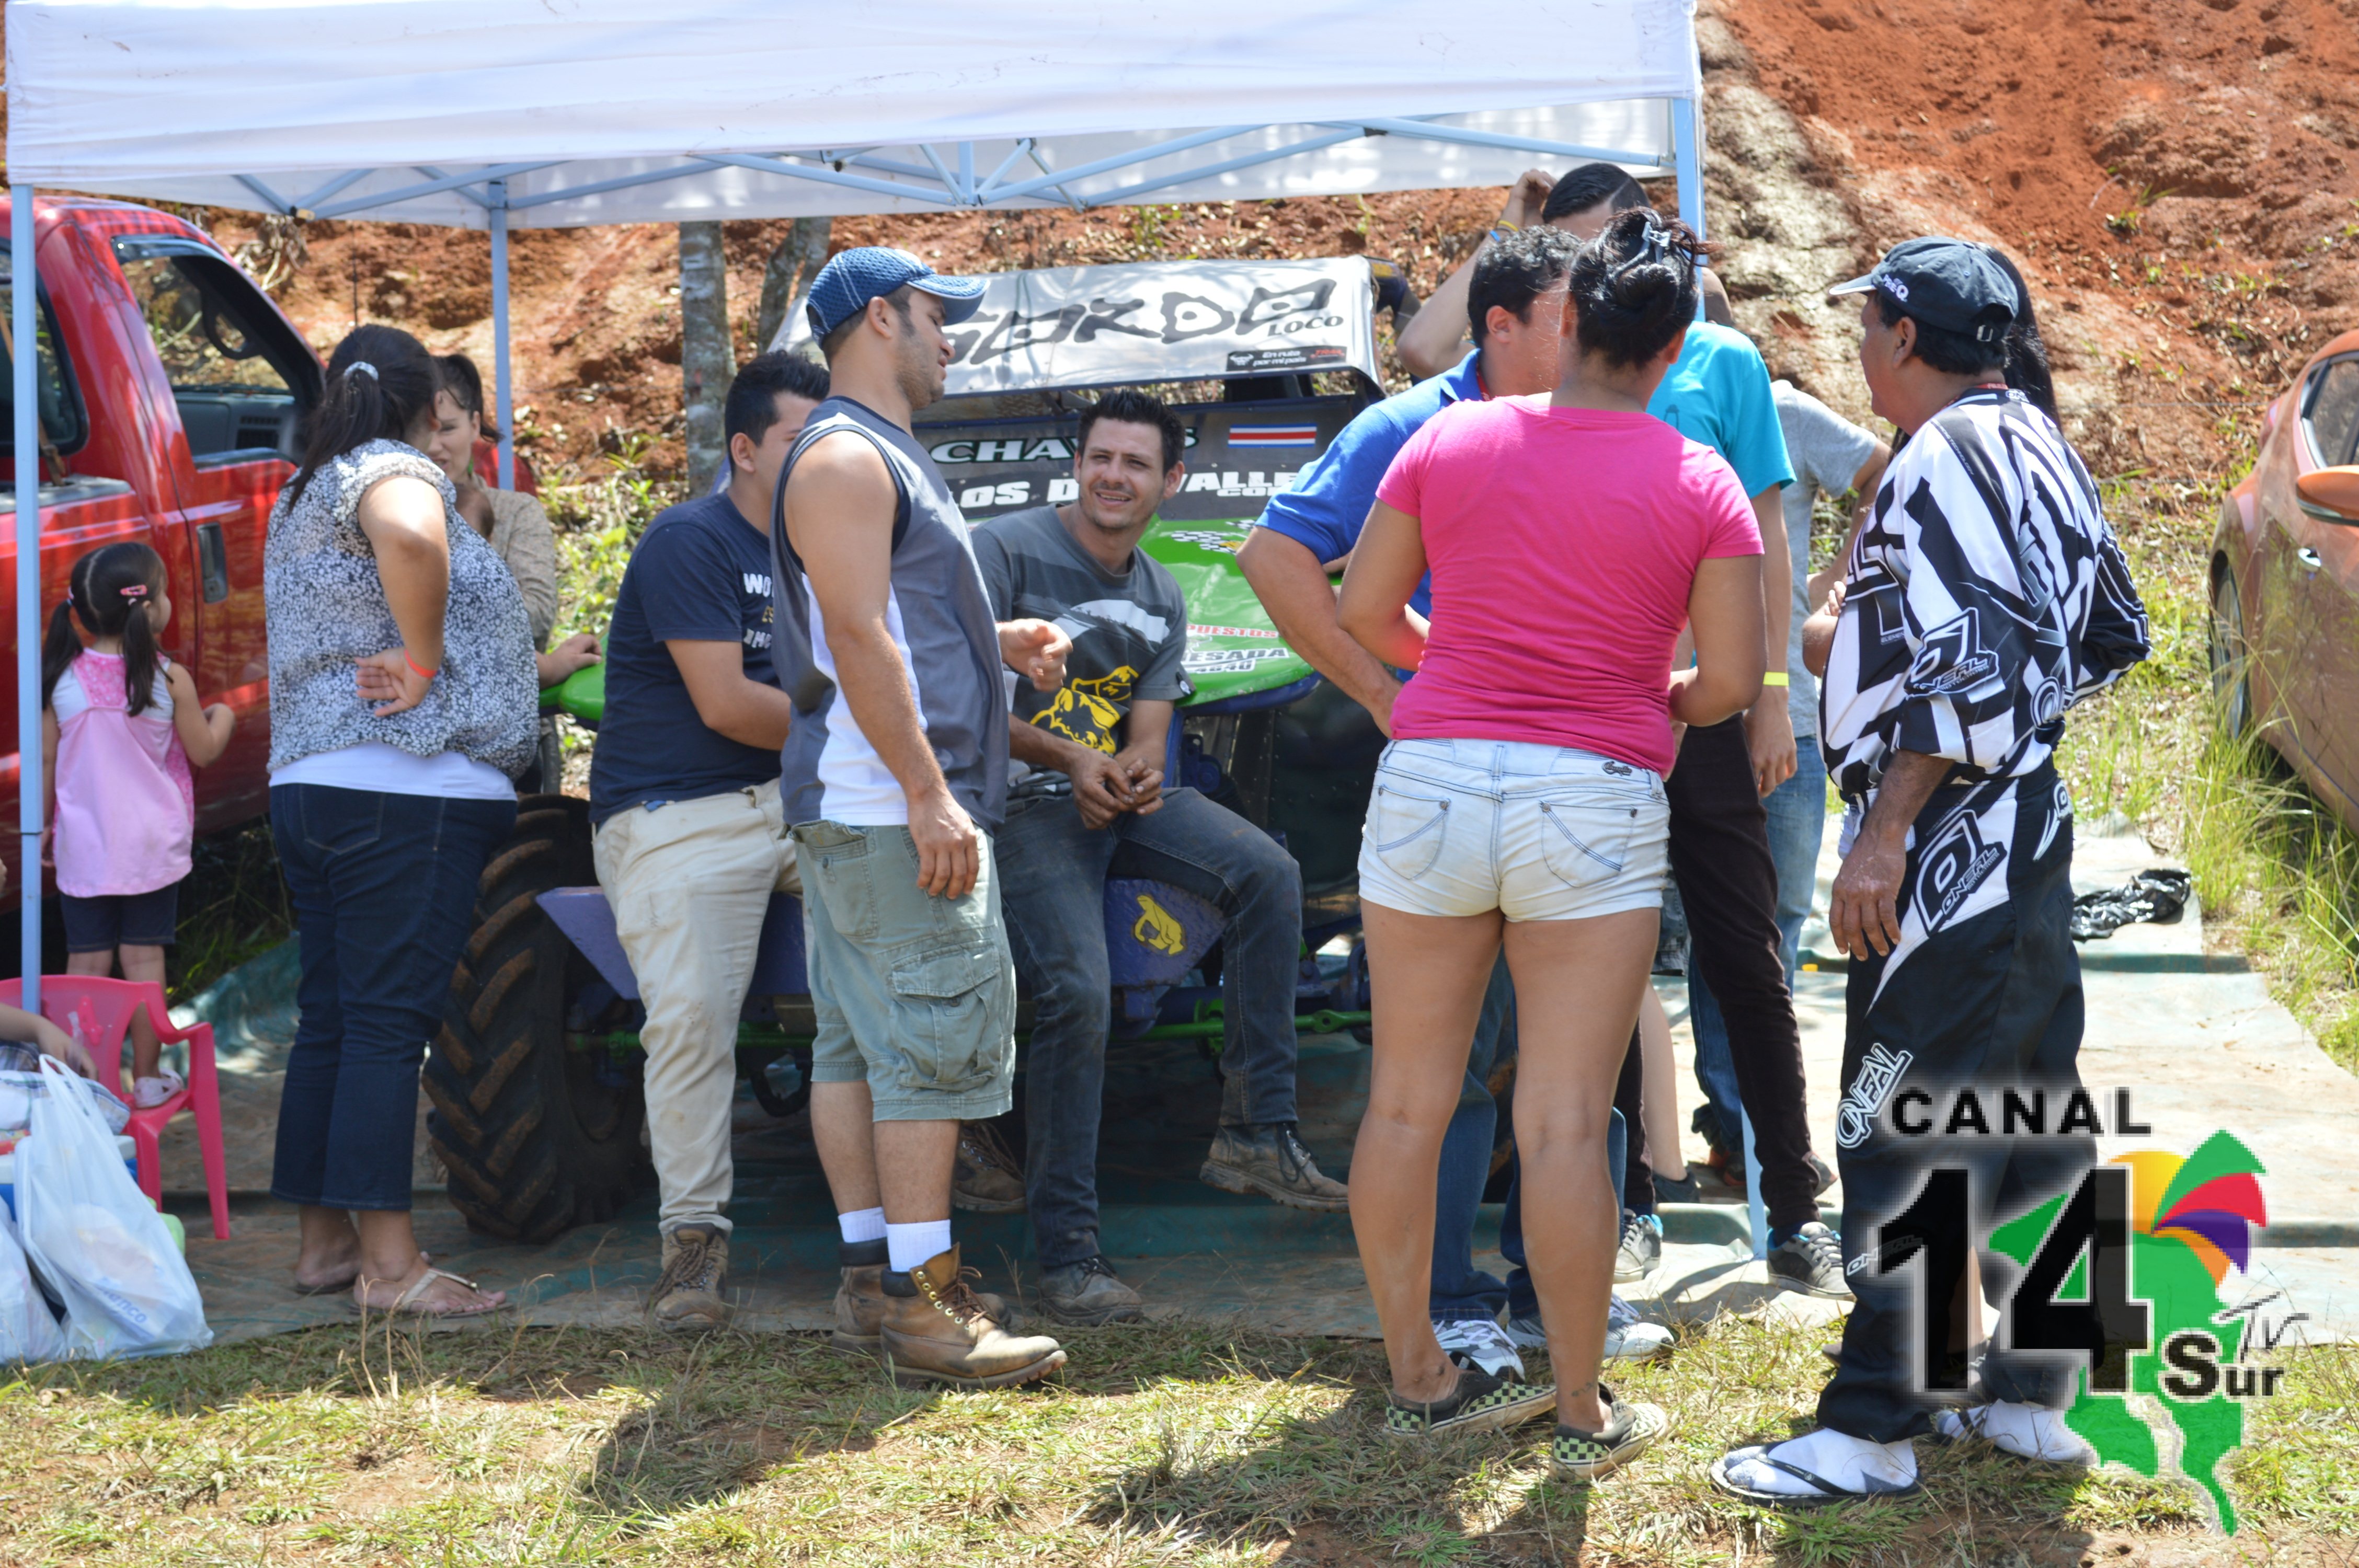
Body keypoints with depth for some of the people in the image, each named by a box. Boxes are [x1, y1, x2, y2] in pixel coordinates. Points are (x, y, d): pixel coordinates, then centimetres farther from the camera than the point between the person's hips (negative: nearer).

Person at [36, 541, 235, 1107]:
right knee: (144, 957, 6)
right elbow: (203, 753, 0)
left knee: (86, 961, 7)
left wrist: (44, 825, 16)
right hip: (152, 846, -1)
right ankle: (147, 1078, 13)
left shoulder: (62, 679, -6)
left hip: (83, 846, 1)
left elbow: (46, 761, 1)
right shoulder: (170, 680, -11)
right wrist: (222, 717, 21)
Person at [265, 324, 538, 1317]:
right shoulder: (397, 470, -7)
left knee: (330, 1017, 12)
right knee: (389, 1020, -9)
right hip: (406, 789, -9)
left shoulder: (302, 499, 23)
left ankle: (325, 1237, 17)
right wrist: (423, 661, -20)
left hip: (306, 785, 9)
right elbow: (410, 537, -33)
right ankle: (387, 1261, -9)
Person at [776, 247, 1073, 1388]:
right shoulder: (845, 458, -12)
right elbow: (857, 639, -20)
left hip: (865, 811, 11)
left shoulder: (883, 457, 21)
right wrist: (929, 795, -23)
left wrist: (1002, 644, 16)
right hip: (889, 809, -11)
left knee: (858, 1041, 11)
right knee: (932, 1042, -9)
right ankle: (919, 1303, -6)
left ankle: (871, 1276, 16)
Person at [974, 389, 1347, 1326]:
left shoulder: (1162, 601, 15)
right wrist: (1067, 758, -21)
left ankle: (1256, 1135, -12)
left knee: (1267, 875, -17)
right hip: (1025, 802, -6)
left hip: (1119, 794, 7)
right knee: (1077, 991, -26)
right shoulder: (1005, 552, -6)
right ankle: (1067, 1255, -19)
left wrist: (1138, 773, -16)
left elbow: (1147, 729, 9)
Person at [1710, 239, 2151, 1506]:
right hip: (2029, 829, 11)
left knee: (1902, 1135, -7)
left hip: (1951, 836, -11)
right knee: (2025, 1113, 14)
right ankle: (2028, 1397, 22)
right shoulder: (2034, 445, 17)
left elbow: (1968, 665, -22)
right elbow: (2109, 634, 22)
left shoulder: (1949, 452, -13)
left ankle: (1872, 1429, -2)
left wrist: (1886, 832, -23)